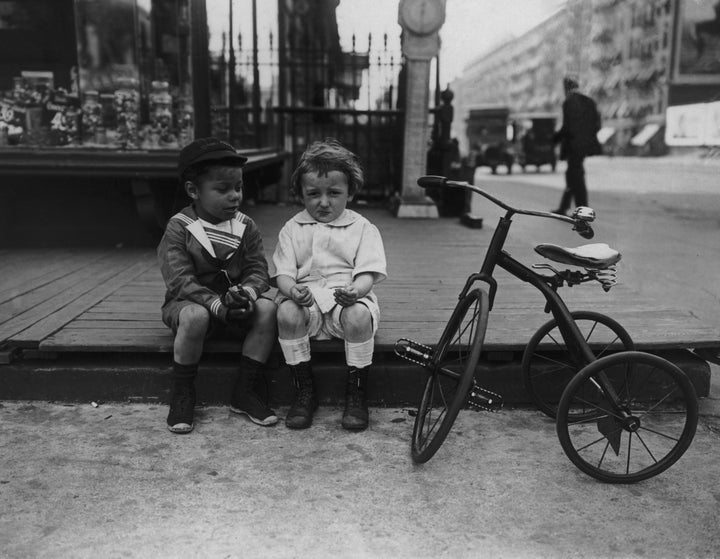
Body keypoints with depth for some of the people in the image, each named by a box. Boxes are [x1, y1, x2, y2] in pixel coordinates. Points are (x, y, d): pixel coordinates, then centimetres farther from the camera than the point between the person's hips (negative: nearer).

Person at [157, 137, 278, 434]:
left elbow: (258, 271, -2)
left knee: (267, 308, -24)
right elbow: (181, 281, -17)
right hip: (189, 303, -3)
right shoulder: (179, 228, -10)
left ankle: (244, 391, -11)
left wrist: (245, 293, -26)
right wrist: (218, 306, -30)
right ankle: (182, 395, -14)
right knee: (195, 316, -37)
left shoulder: (245, 226, 2)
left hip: (235, 303, 4)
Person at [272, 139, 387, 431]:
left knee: (358, 316, -35)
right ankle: (304, 390, -12)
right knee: (286, 313, -31)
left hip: (348, 299, -1)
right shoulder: (292, 229, 12)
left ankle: (356, 394, -12)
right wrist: (293, 291, -22)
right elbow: (283, 273, 3)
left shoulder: (362, 228, 7)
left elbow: (367, 272, -4)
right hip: (305, 299, 2)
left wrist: (354, 291, -28)